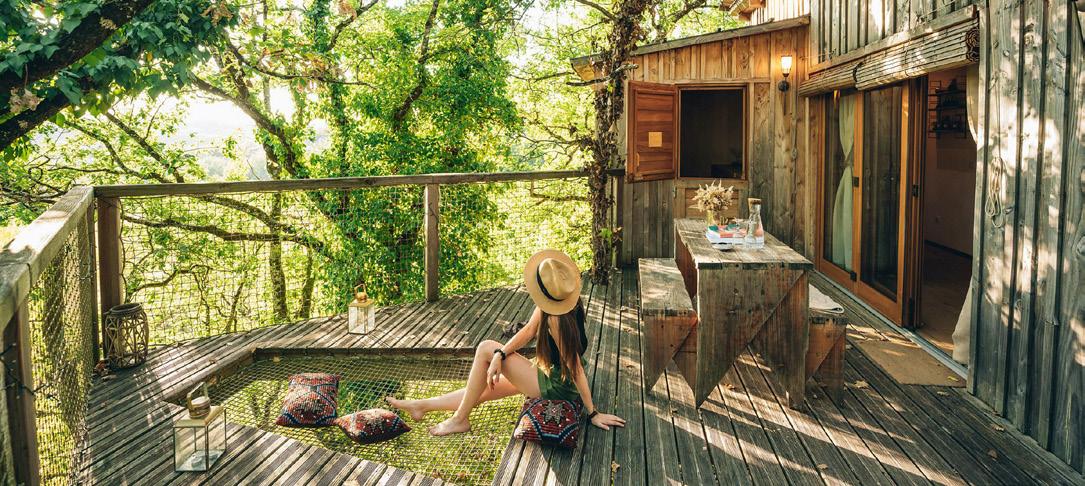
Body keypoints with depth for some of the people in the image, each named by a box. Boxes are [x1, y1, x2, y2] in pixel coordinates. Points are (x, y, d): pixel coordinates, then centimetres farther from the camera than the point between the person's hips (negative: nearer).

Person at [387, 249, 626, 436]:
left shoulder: (556, 319, -32)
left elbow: (576, 368, -28)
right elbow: (528, 330, -6)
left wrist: (593, 413, -22)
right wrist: (500, 355, -20)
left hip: (558, 386, -9)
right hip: (553, 373, 9)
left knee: (486, 348, -10)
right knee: (484, 389, 13)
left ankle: (460, 419, 1)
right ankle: (420, 406, 25)